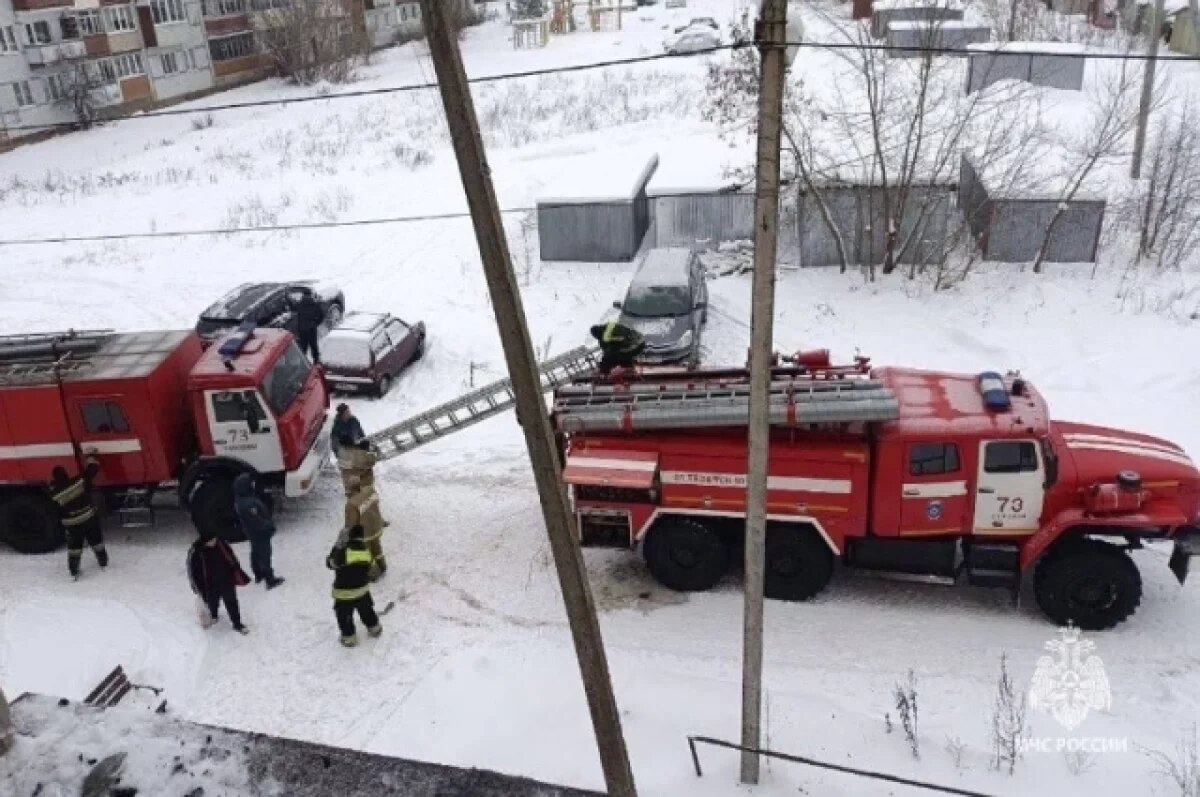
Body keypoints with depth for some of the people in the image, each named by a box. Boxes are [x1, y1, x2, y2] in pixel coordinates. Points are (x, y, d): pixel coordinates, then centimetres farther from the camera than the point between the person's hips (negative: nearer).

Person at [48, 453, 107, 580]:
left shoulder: (55, 493, -13)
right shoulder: (79, 481, -17)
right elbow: (92, 469, -7)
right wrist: (91, 457, 8)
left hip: (71, 524, 0)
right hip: (89, 518, 0)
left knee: (74, 546, 14)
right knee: (96, 541, 17)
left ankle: (74, 571, 15)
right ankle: (103, 563, 29)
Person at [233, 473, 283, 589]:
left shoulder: (239, 500, -7)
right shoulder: (249, 504, -39)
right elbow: (258, 521, -31)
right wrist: (270, 526, -15)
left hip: (251, 532, 9)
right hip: (260, 533, -9)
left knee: (255, 553, 26)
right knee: (264, 555, 6)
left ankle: (258, 575, 45)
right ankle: (270, 580, 20)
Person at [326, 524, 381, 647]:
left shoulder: (342, 552, -24)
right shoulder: (366, 552, -8)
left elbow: (330, 563, -6)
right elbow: (369, 569, 6)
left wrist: (336, 548, 6)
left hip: (344, 593, -5)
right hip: (362, 589, 5)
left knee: (344, 615, 15)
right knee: (366, 610, 27)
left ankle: (349, 637, 24)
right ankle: (374, 628, 44)